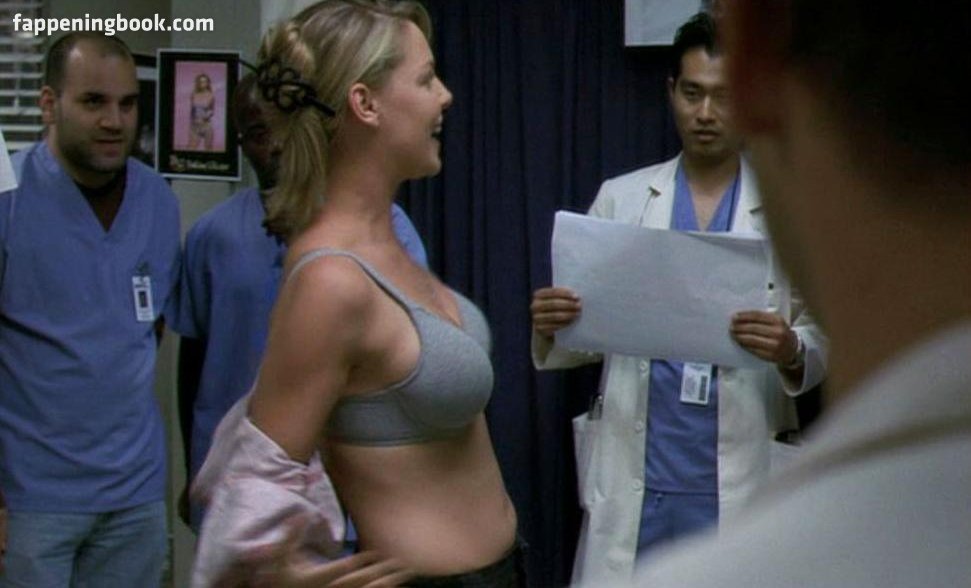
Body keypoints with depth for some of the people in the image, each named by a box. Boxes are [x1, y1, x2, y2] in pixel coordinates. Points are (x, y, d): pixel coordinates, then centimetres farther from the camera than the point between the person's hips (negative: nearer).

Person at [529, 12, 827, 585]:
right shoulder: (620, 198, 6)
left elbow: (824, 339, 1)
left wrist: (792, 352, -22)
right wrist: (552, 329, -15)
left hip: (740, 482, -1)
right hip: (632, 479, 1)